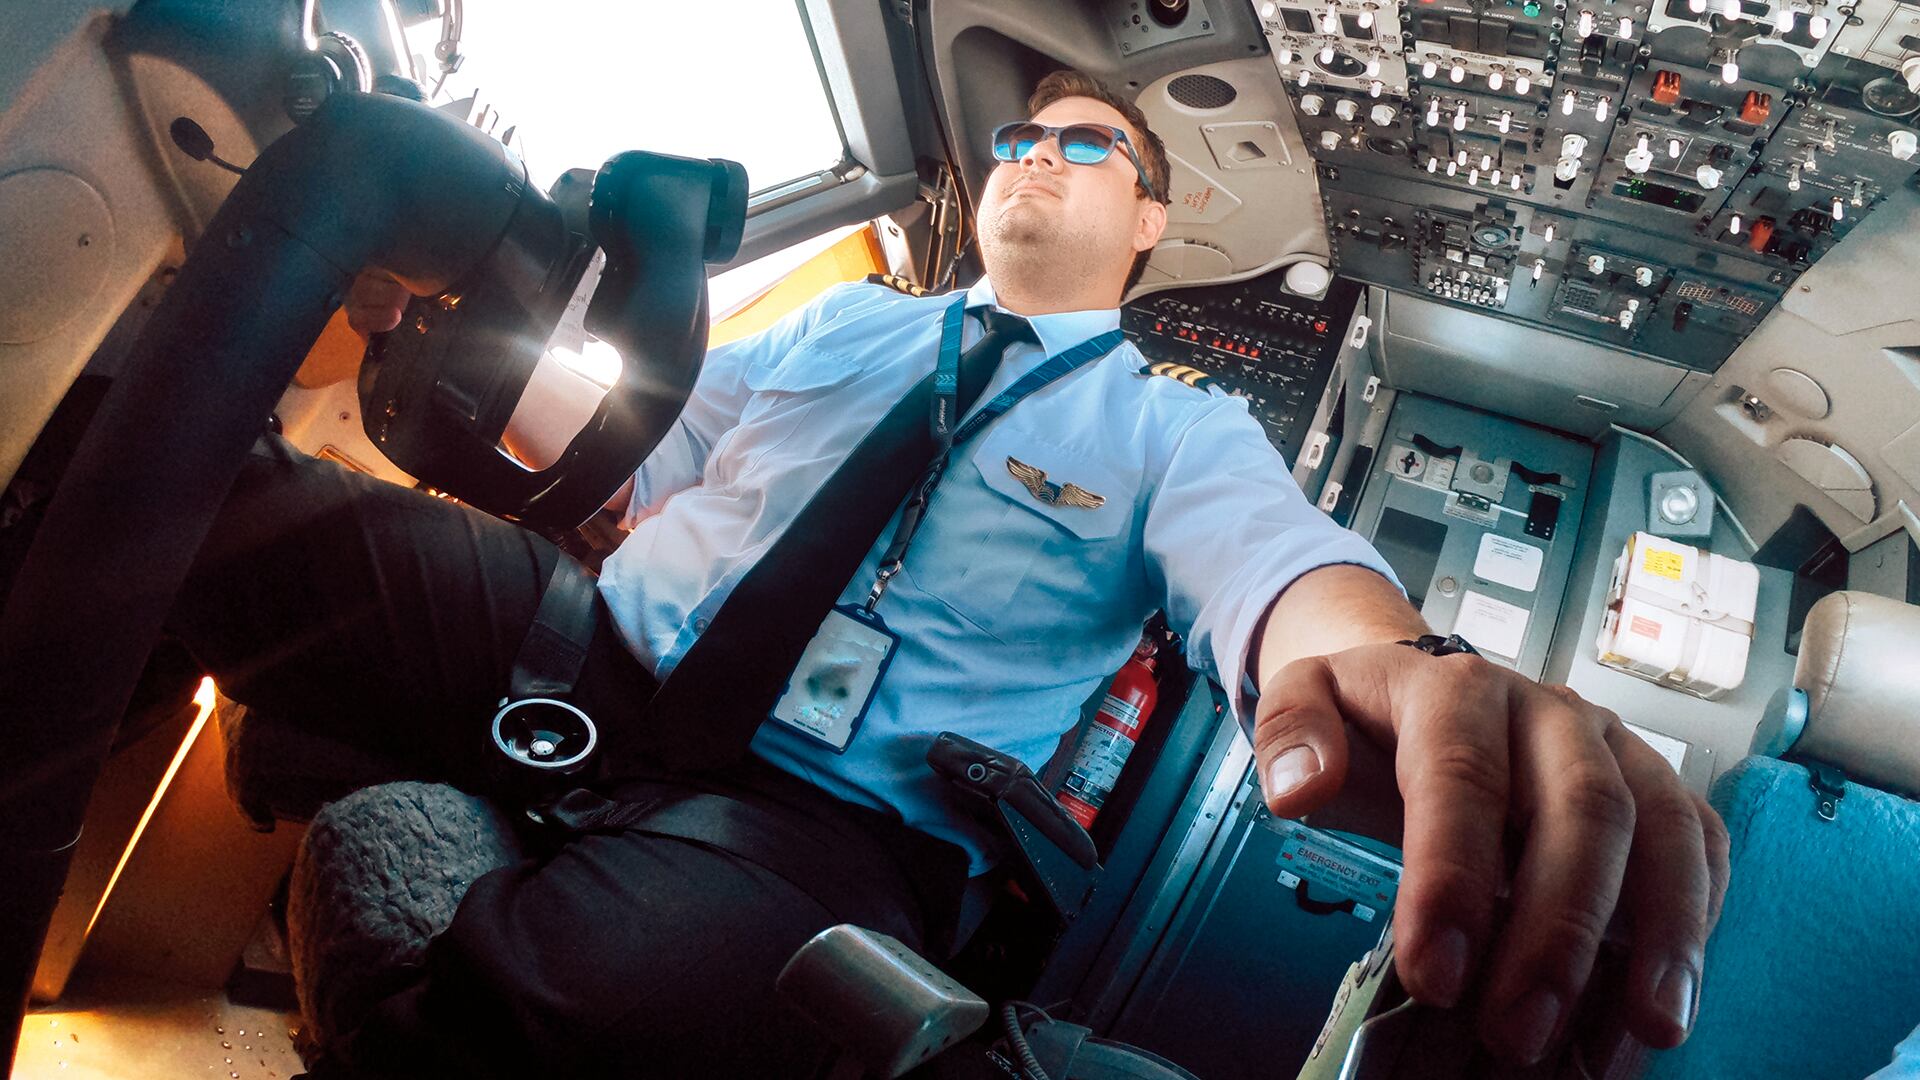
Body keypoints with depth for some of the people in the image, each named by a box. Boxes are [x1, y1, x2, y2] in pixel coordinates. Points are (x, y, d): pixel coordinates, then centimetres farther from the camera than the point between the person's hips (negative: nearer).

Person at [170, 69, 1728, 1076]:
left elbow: (1280, 574, -11)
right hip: (589, 649, 5)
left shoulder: (1178, 431, 12)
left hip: (824, 805, -4)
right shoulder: (845, 321, 24)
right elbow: (630, 449, 25)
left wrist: (1398, 668, -37)